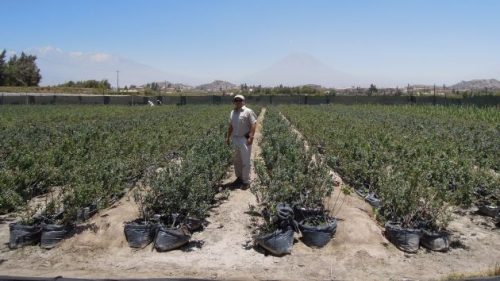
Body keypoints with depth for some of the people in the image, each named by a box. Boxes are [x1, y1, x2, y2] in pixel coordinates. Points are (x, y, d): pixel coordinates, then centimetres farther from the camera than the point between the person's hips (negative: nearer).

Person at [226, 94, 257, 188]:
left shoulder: (248, 111, -8)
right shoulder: (233, 112, 13)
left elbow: (253, 124, -13)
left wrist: (251, 137, -21)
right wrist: (228, 137, 16)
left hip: (245, 139, -7)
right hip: (235, 139, 7)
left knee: (245, 161, -5)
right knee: (237, 160, 14)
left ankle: (246, 181, 4)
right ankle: (239, 177, 29)